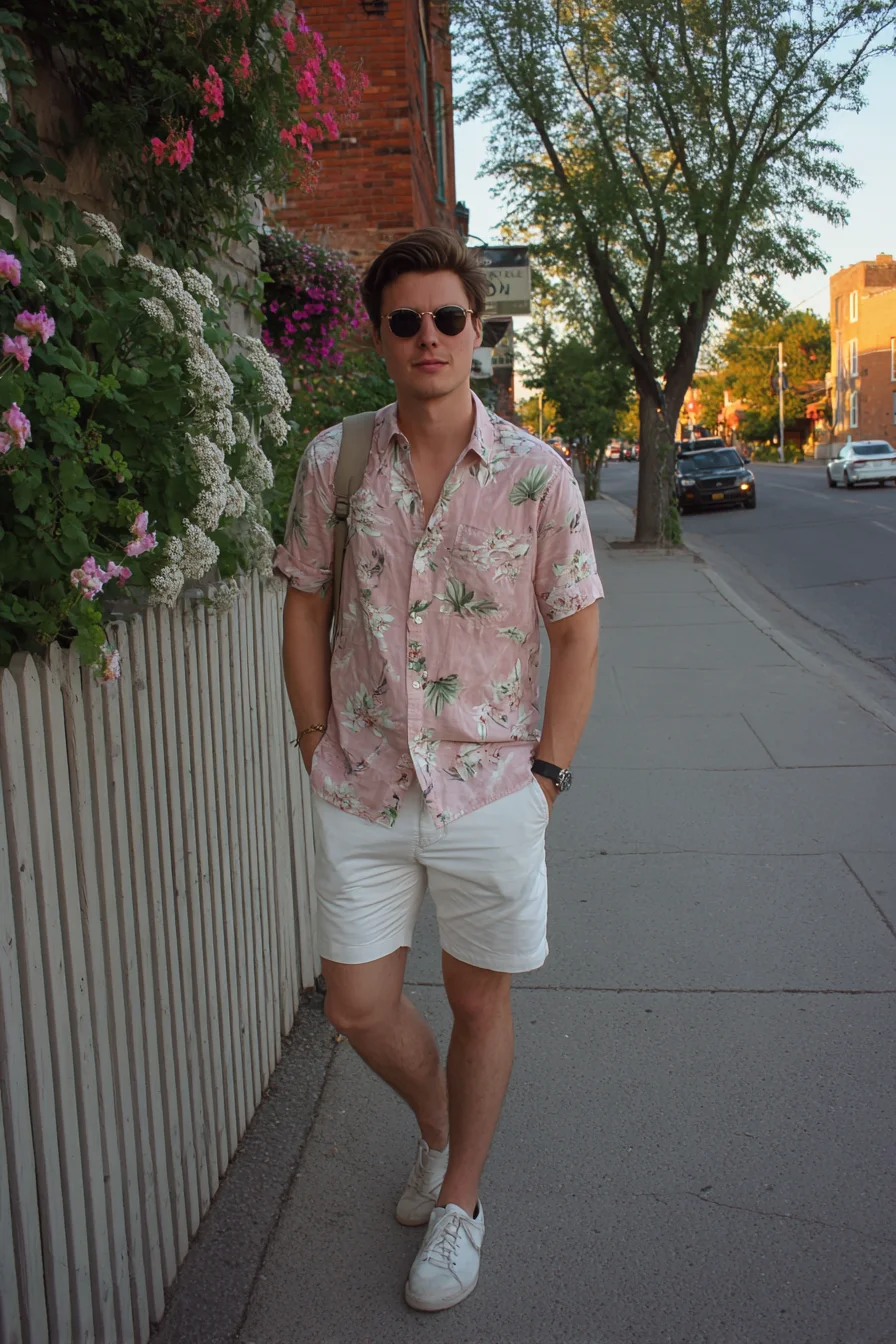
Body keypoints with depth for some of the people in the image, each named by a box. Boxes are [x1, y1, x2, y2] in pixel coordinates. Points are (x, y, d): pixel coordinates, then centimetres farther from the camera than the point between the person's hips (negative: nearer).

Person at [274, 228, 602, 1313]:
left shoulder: (537, 477, -7)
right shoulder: (332, 462, -2)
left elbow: (576, 633, -1)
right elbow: (304, 605, 7)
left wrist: (547, 774, -4)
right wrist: (319, 745, 3)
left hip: (489, 789, -1)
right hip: (360, 791, 2)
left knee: (479, 1000, 13)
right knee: (358, 1007, 10)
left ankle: (459, 1201, 37)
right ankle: (435, 1127, 44)